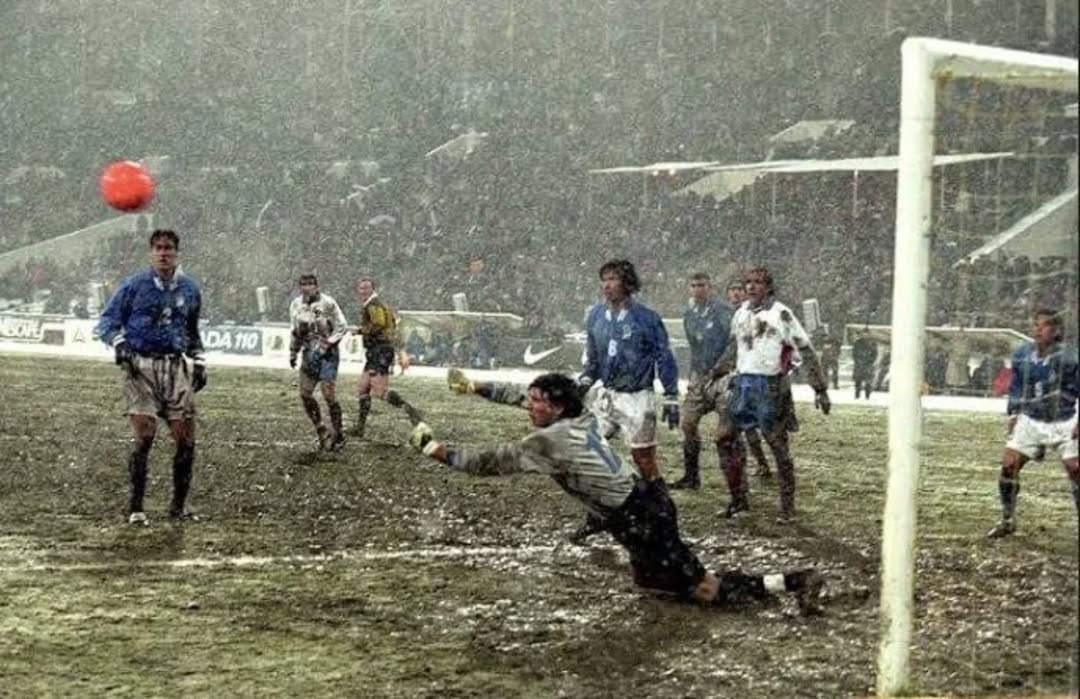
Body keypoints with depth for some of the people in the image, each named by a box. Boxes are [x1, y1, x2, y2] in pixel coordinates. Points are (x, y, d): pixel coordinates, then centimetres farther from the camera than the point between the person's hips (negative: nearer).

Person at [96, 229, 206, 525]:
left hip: (177, 368, 4)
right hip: (141, 367, -4)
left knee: (185, 440, 0)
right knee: (144, 438, -12)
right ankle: (136, 508, -2)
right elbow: (107, 320, 3)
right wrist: (119, 343, -15)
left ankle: (179, 505, 15)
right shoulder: (133, 286, 1)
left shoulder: (189, 289, 13)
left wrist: (199, 363, 18)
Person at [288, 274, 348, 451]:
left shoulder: (327, 303, -12)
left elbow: (341, 327, -8)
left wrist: (329, 343, -17)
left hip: (327, 353, -6)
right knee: (305, 394, 1)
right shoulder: (296, 305, 6)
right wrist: (293, 353, 17)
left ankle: (337, 435, 2)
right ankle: (321, 431, 17)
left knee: (329, 395, -11)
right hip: (309, 353, 6)